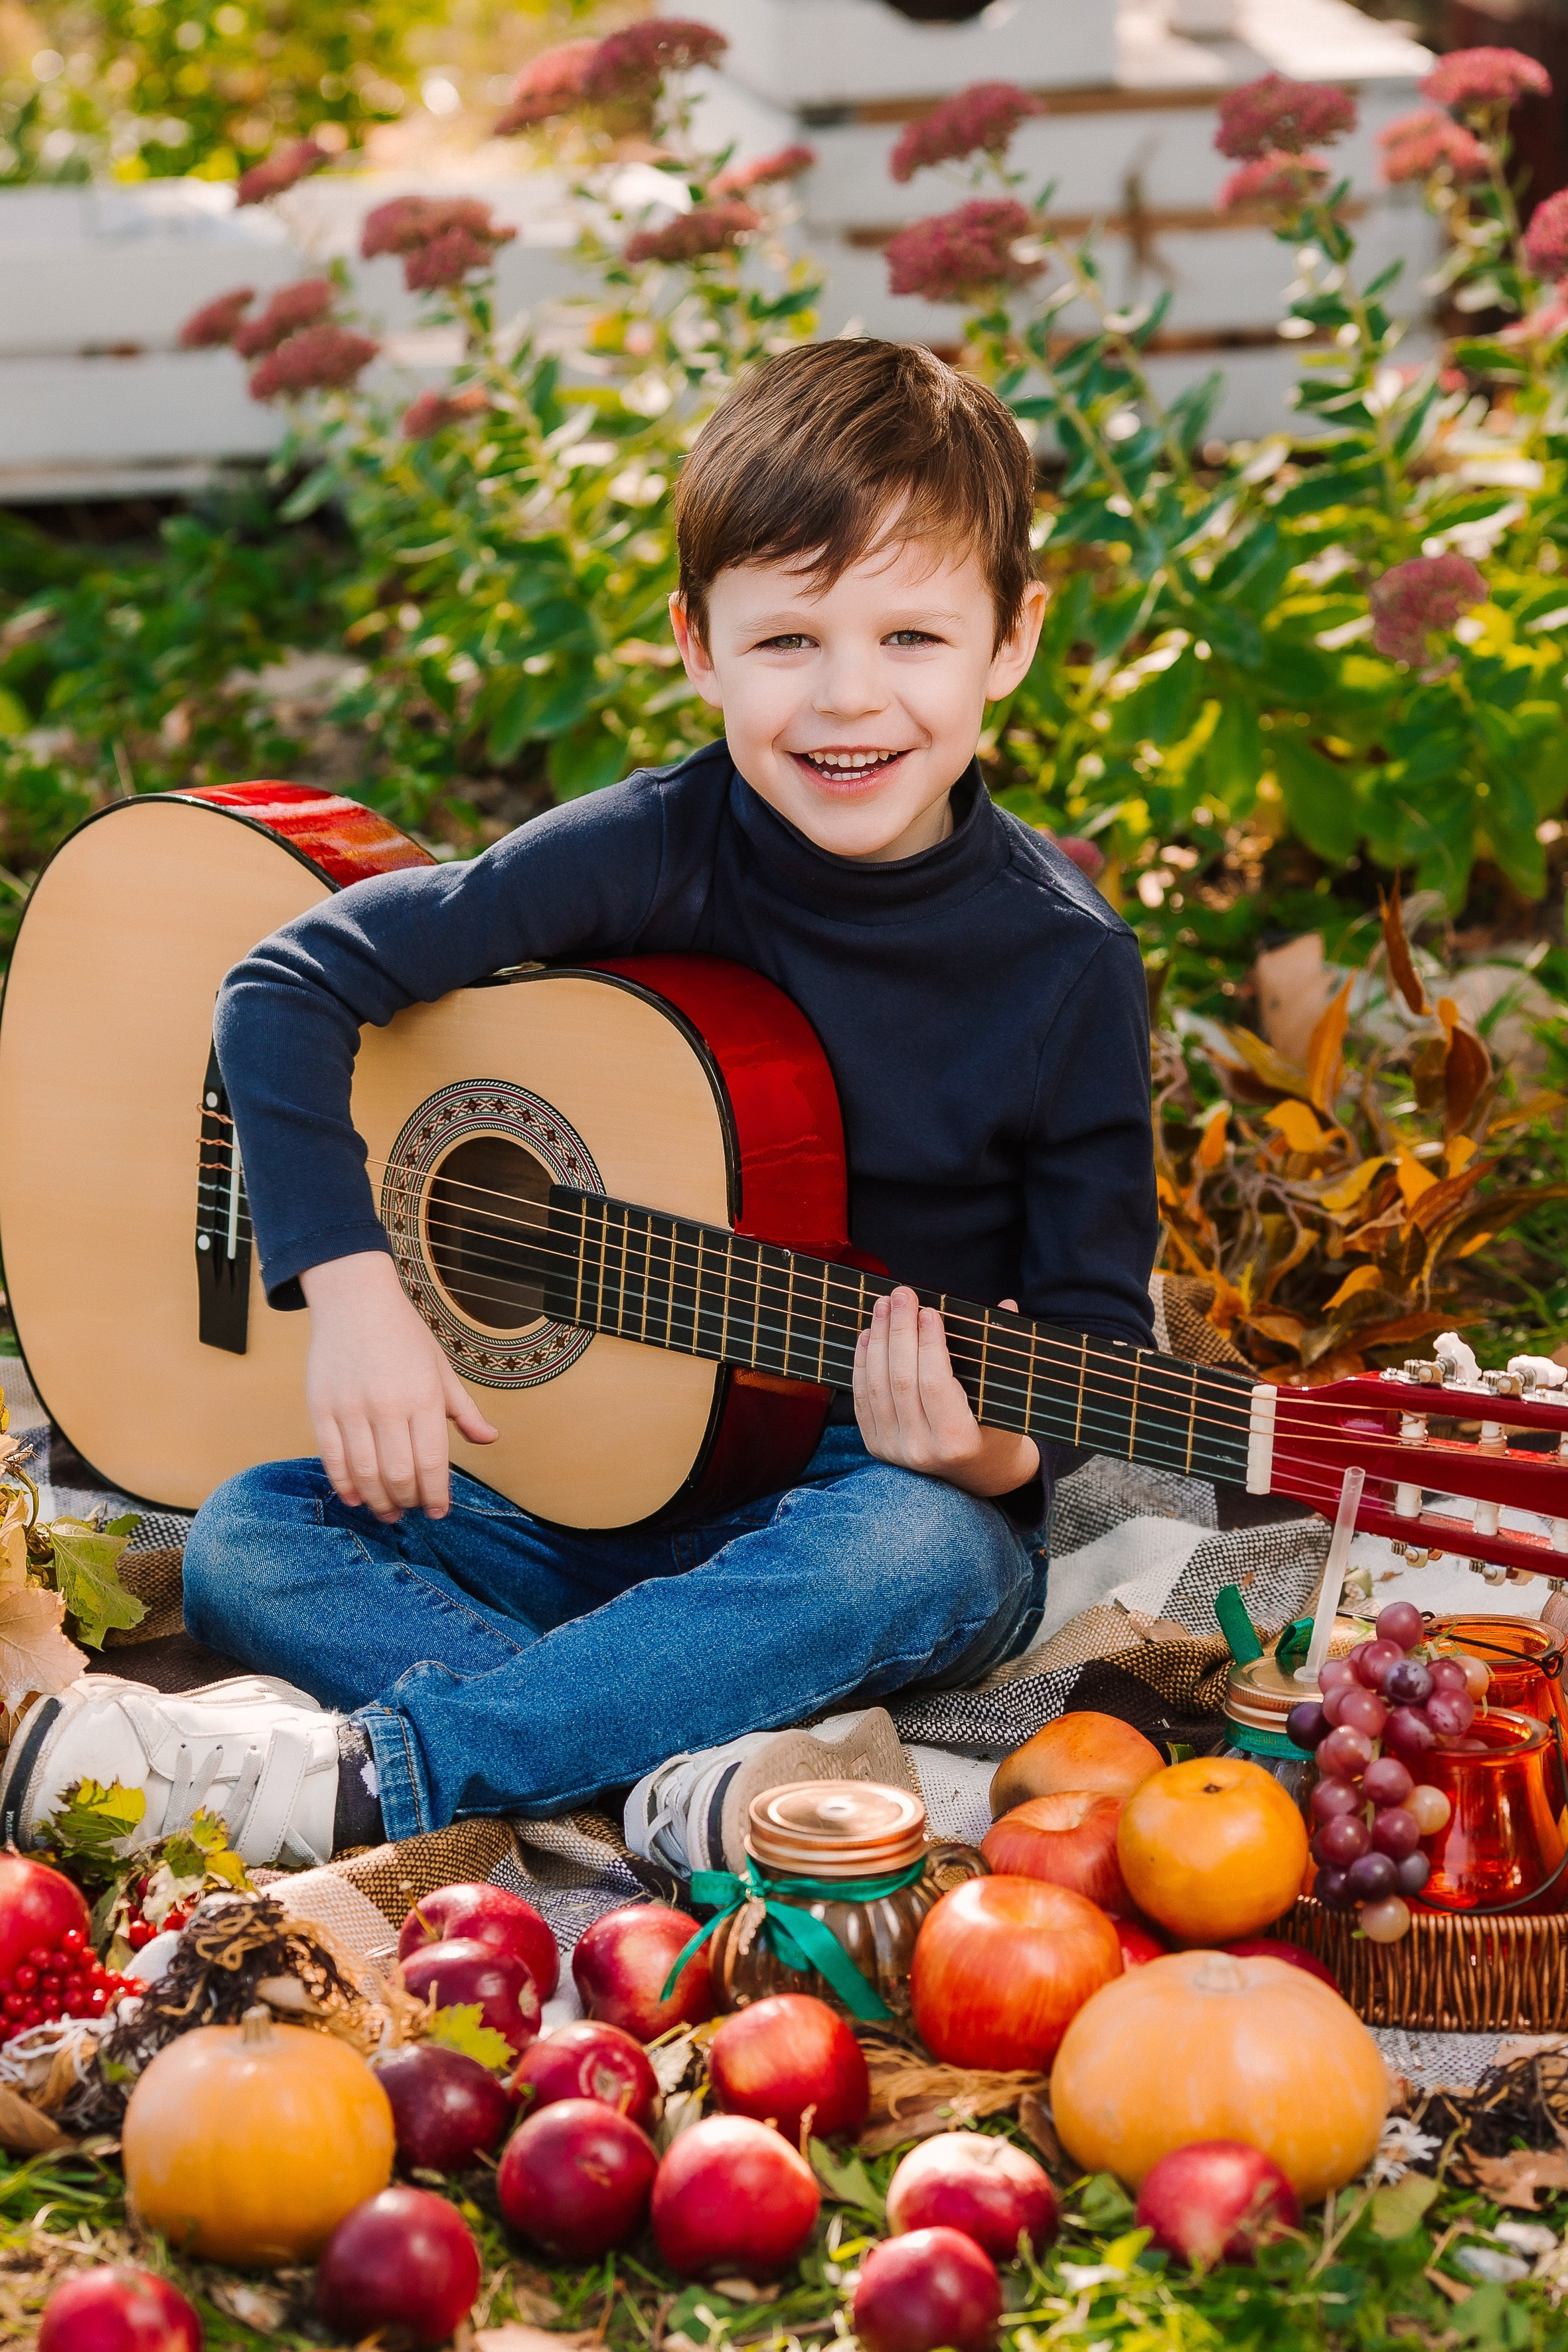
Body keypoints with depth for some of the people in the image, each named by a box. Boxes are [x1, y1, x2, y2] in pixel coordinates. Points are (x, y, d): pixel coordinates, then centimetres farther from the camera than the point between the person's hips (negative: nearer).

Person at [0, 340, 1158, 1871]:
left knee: (914, 1556, -38)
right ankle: (688, 1739, -34)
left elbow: (1096, 1311, -3)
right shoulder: (655, 853, -9)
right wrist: (351, 1286, -20)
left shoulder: (1064, 967, -11)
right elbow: (288, 986, -10)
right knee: (245, 1542, -16)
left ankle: (361, 1775, -35)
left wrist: (999, 1449, -26)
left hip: (900, 1484, -2)